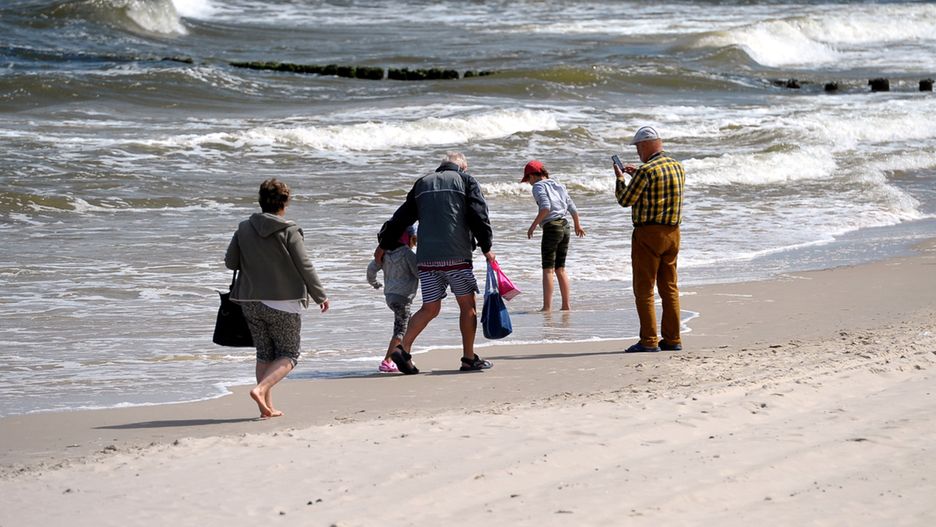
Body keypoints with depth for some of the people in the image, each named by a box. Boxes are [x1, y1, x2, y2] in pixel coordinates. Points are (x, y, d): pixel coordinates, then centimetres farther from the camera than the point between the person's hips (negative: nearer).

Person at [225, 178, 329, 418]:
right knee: (288, 355, 5)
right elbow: (305, 267, -10)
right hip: (282, 302, -5)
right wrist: (320, 296, 1)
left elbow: (230, 262, 6)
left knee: (264, 354, 15)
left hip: (251, 302, 5)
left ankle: (267, 406, 11)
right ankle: (260, 389, -17)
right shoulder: (289, 232, -11)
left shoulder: (244, 229, 1)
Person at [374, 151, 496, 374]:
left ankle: (403, 349, -8)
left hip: (426, 258, 4)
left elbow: (401, 217, 22)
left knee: (430, 308, 8)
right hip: (456, 255, -4)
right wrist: (486, 247, 6)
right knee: (467, 305, 6)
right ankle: (469, 359, 7)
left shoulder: (423, 183, 18)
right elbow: (479, 216, -3)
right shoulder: (466, 181, 6)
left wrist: (384, 246, 30)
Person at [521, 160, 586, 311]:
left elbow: (546, 207, -19)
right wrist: (578, 225, 34)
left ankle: (547, 307, -12)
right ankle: (566, 305, 14)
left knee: (548, 270, -7)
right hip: (565, 228, 7)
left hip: (551, 227, -7)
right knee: (560, 269, 15)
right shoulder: (559, 186, 17)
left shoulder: (539, 186, -4)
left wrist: (533, 225, -14)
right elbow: (573, 209, 19)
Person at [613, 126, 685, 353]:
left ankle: (648, 341, -5)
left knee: (644, 289, -2)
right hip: (672, 232, 7)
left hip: (648, 234, -7)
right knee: (670, 288, 11)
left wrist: (620, 178, 8)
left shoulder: (646, 171, -16)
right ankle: (672, 340, 11)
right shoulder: (678, 167, 8)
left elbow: (625, 200, -8)